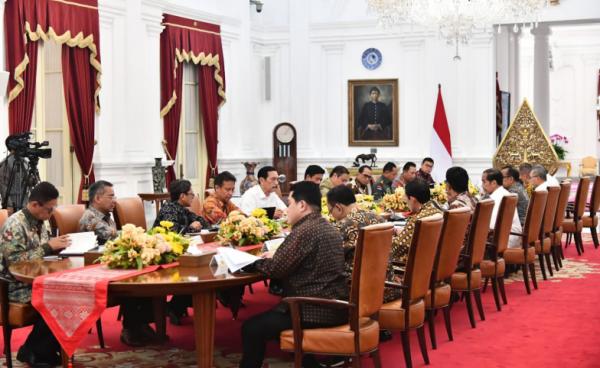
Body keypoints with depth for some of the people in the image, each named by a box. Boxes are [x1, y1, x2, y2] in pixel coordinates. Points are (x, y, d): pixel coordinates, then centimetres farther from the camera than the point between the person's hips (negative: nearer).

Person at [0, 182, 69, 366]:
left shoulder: (41, 222, 8)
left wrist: (56, 246, -3)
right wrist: (48, 247, -24)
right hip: (18, 287, -8)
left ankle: (46, 348, 0)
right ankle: (33, 351, -5)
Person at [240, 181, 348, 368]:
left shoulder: (304, 230, -18)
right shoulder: (328, 228, 13)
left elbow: (275, 269, -15)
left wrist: (252, 261, 3)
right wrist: (276, 256, 14)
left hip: (317, 310, -10)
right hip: (335, 306, 10)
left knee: (252, 328, -5)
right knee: (271, 316, 29)